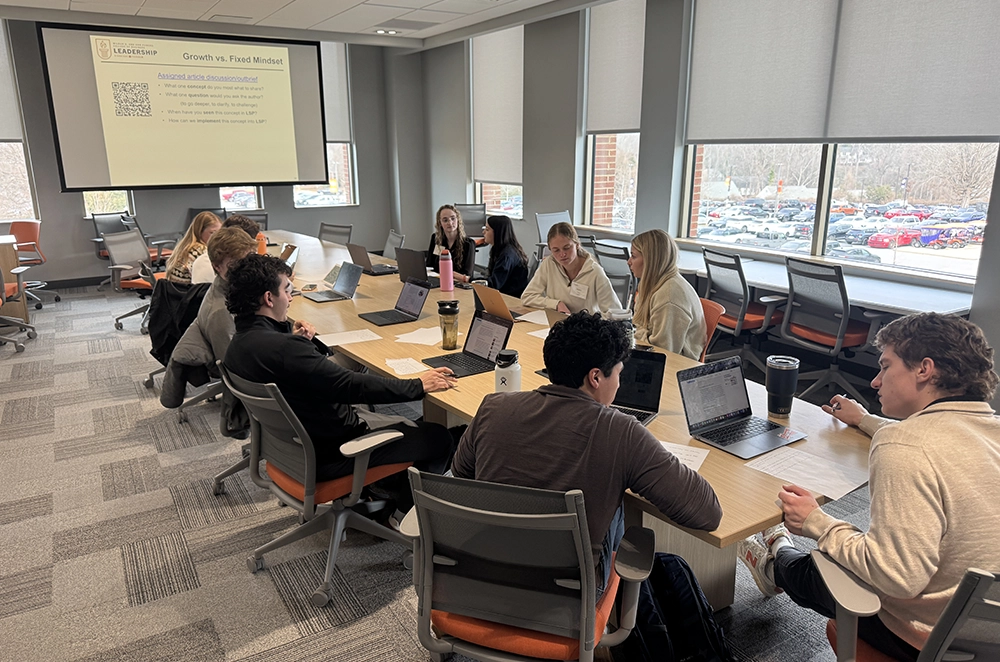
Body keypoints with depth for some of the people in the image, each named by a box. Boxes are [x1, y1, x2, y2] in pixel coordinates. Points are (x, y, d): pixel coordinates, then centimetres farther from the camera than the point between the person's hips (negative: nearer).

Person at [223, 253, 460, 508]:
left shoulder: (238, 344, 0)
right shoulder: (284, 348, -31)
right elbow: (353, 387, -30)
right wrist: (419, 386, -21)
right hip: (324, 457, -10)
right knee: (439, 438, -2)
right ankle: (407, 511, 19)